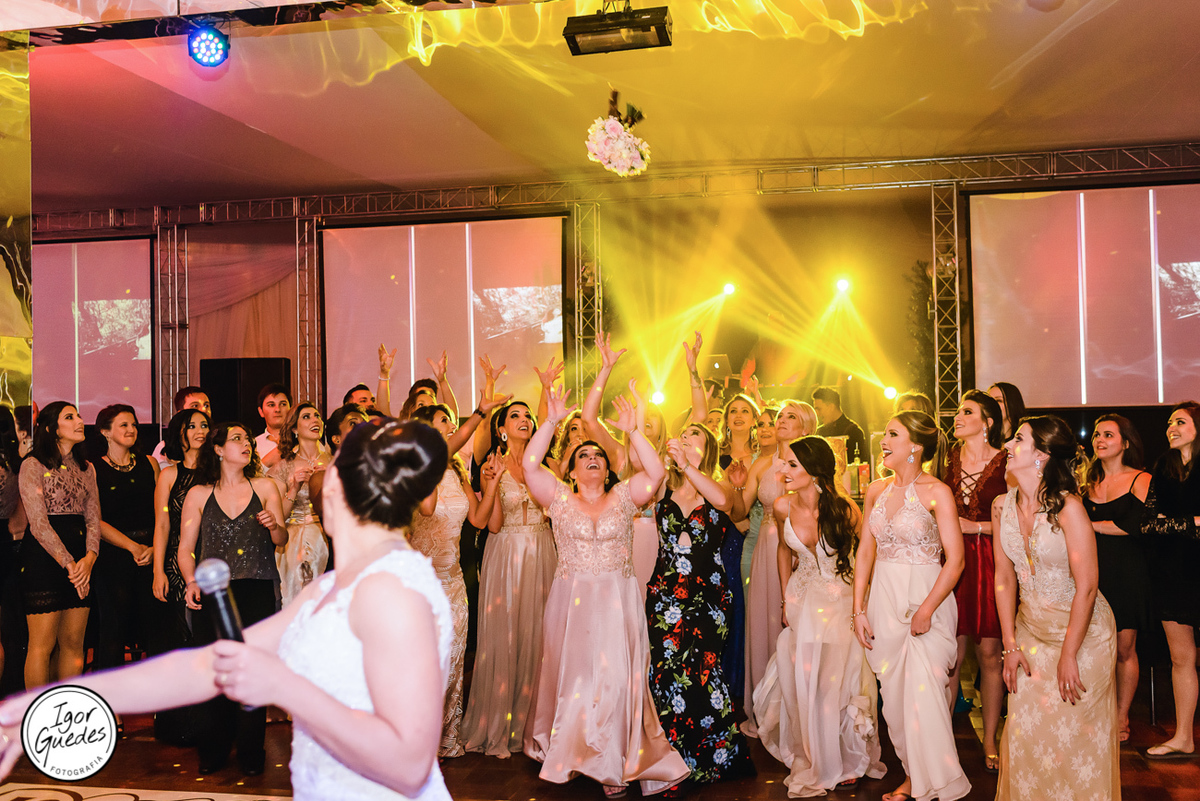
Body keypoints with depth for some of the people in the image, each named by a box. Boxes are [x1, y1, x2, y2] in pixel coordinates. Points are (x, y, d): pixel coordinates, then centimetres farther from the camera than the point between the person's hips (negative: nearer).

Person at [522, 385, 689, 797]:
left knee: (617, 678, -2)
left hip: (619, 601, 0)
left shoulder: (623, 497, 8)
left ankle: (616, 762, 13)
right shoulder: (559, 498, 6)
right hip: (572, 601, 0)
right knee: (574, 676, 5)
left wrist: (632, 432, -10)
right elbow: (529, 465, -6)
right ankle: (569, 752, 23)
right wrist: (551, 422, -9)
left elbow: (655, 471, -5)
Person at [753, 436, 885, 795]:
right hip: (803, 601, 4)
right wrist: (786, 599, 9)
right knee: (801, 682, 9)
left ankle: (846, 761, 30)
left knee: (838, 682, 5)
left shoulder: (845, 510, -22)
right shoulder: (783, 506, -10)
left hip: (841, 601, -3)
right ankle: (813, 761, 33)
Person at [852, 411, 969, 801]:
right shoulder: (876, 491, 7)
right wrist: (859, 609, 5)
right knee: (894, 694, 10)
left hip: (926, 596, -5)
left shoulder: (937, 492, -9)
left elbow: (955, 560, -11)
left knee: (924, 692, -6)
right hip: (883, 597, 6)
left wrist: (926, 609, -18)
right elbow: (865, 552, 10)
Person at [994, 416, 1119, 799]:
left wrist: (1068, 656, -16)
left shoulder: (1067, 507, -19)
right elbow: (1004, 578, 4)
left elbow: (1086, 588, -18)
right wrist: (1010, 645, 2)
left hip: (1082, 629, -5)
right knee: (1026, 730, 8)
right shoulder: (1003, 506, -2)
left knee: (1076, 732, 4)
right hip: (1032, 628, 5)